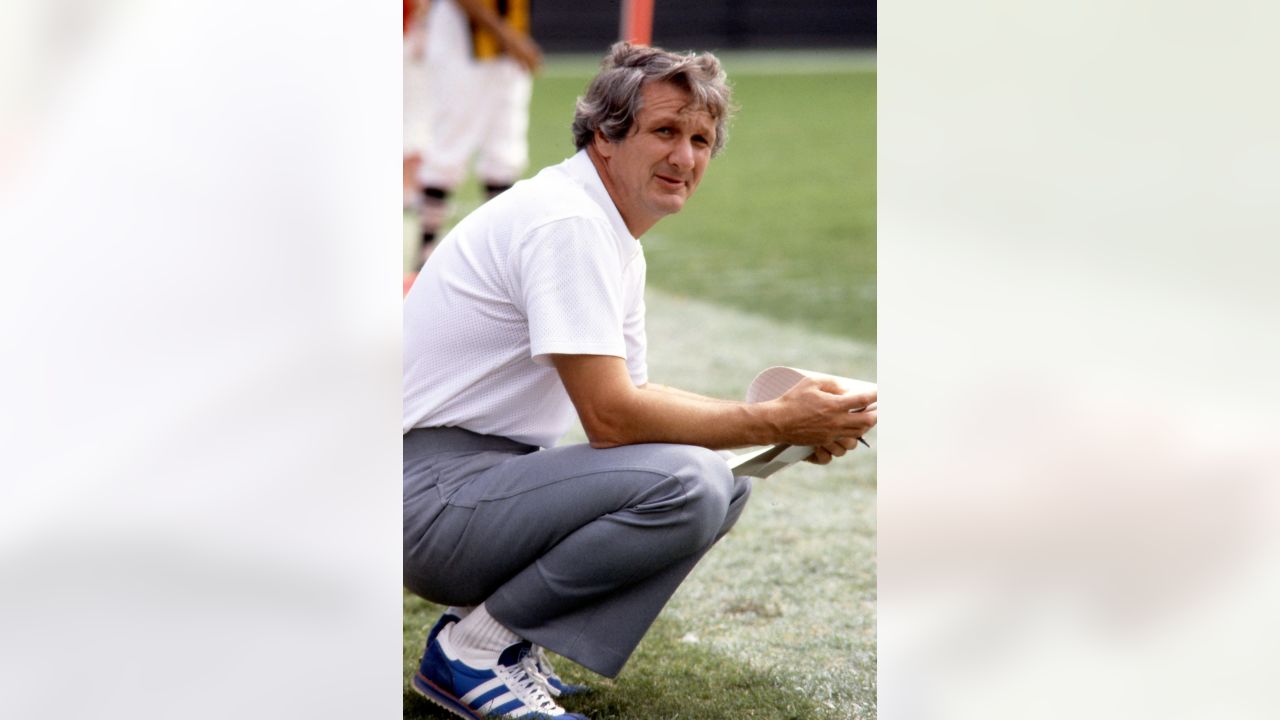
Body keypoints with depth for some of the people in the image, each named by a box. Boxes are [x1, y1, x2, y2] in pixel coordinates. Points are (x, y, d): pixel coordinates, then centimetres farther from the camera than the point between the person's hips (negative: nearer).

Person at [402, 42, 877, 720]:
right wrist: (775, 422, -17)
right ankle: (472, 646, -11)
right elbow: (611, 415, -23)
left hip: (495, 472, 10)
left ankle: (505, 631, 5)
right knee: (684, 486, -26)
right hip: (430, 488, -10)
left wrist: (787, 423, 3)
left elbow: (633, 395, 18)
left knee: (724, 483, 8)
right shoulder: (567, 220, -18)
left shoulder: (620, 246, 15)